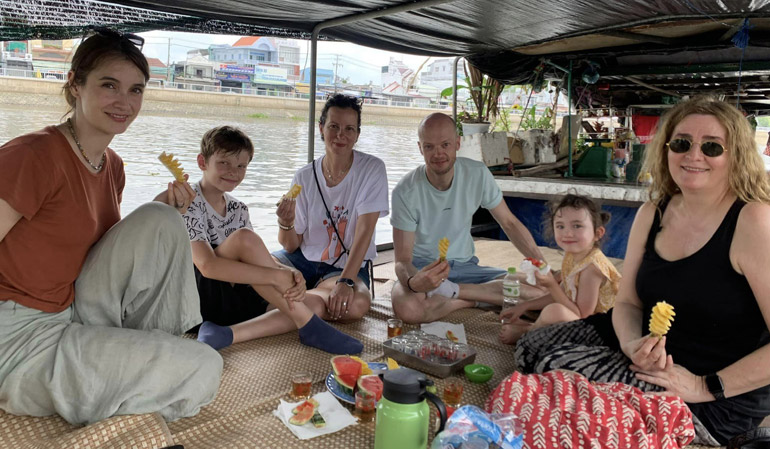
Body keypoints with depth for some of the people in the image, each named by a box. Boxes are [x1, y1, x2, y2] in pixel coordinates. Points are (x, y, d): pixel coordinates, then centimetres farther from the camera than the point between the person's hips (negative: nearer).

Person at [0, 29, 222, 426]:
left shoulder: (113, 167, 5)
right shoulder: (34, 155, -20)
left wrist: (166, 212, -2)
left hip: (75, 314, 8)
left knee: (160, 222, -11)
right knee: (203, 369, -18)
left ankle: (148, 349, 2)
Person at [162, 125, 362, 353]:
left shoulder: (238, 210, 13)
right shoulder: (188, 204, -11)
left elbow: (258, 261, 2)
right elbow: (208, 266, -27)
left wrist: (291, 275, -21)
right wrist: (279, 276, -32)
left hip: (235, 300, 7)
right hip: (201, 299, -7)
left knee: (315, 303, -9)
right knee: (245, 236, -30)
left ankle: (225, 334, -27)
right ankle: (309, 326, -25)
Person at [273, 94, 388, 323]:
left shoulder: (372, 169, -7)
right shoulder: (304, 177, -1)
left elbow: (364, 232, -16)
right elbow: (291, 246, 0)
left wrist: (345, 281, -29)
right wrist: (286, 224, -24)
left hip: (345, 266, 0)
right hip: (303, 259, 1)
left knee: (357, 304, -35)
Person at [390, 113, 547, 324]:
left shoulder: (478, 174, -10)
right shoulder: (406, 191, -18)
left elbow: (509, 223, 2)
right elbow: (402, 259, -18)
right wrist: (412, 281, -42)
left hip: (464, 265, 3)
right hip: (422, 267, -3)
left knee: (537, 292, -18)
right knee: (407, 308, -38)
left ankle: (453, 290, -13)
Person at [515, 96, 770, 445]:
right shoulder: (654, 212, 1)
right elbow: (627, 303, 4)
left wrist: (707, 387, -21)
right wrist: (632, 343, -18)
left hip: (721, 400, -6)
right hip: (653, 350, 7)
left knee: (562, 366, -21)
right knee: (534, 346, -3)